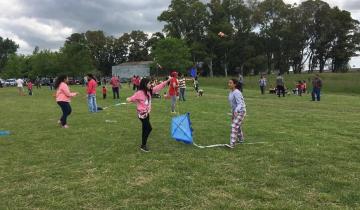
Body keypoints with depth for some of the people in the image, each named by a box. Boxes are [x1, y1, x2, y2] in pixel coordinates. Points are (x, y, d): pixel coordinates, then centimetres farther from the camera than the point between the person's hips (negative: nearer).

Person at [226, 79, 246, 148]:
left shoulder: (237, 93, -23)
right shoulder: (231, 92, 4)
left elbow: (240, 103, -29)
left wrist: (236, 111, -45)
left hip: (240, 111, -10)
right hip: (235, 111, 10)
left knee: (234, 126, -17)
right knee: (237, 126, 22)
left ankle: (232, 144, -19)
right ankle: (241, 139, 42)